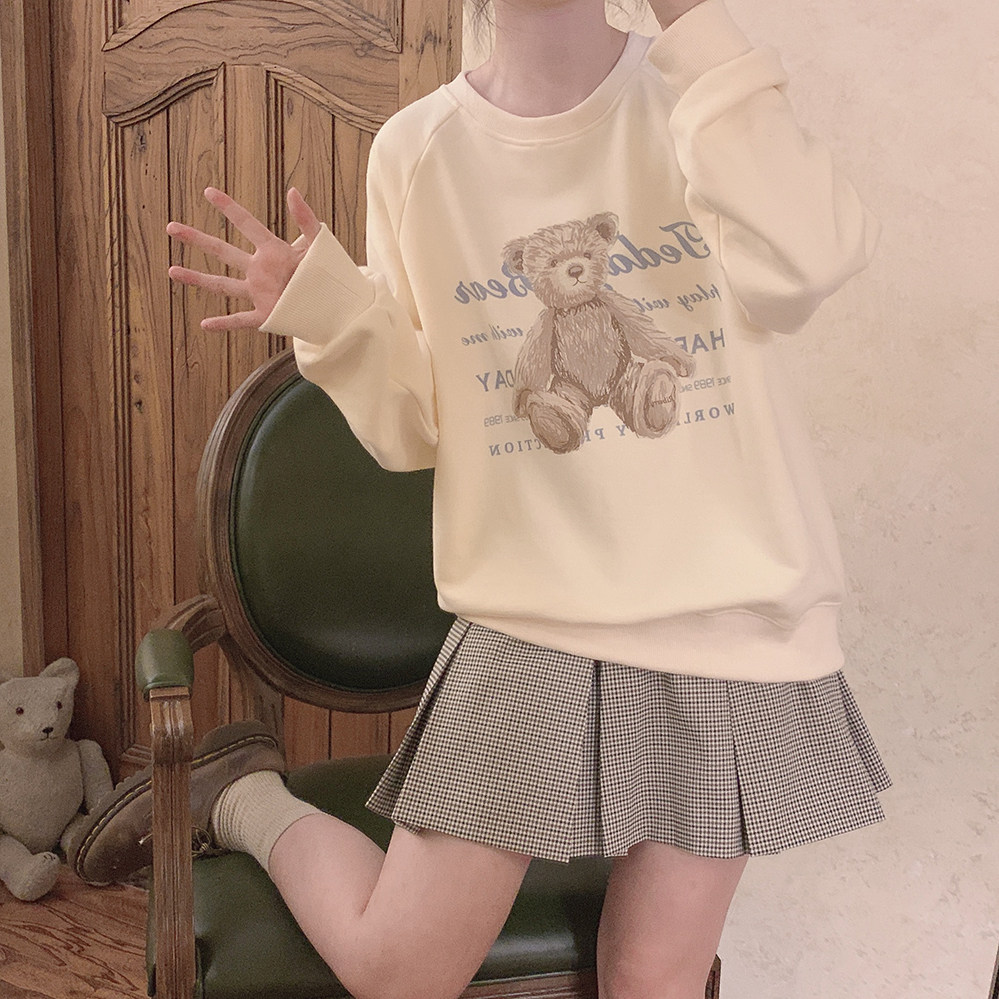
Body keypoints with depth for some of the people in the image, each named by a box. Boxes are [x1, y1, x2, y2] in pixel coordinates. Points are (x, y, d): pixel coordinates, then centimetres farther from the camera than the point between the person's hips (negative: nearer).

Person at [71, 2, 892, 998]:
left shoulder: (705, 91, 1)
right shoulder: (417, 149, 2)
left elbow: (799, 268, -21)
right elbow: (417, 429, 4)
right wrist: (328, 315, -14)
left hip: (727, 609, 1)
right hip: (526, 615, 0)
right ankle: (238, 795, 29)